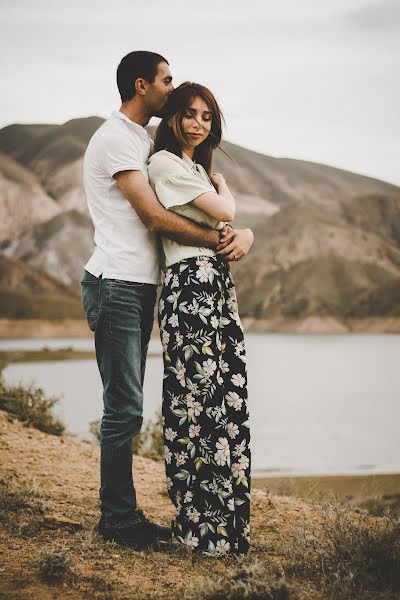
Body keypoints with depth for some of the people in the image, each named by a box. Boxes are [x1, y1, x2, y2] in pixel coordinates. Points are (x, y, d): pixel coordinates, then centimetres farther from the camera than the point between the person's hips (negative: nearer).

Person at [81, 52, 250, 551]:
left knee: (126, 406, 11)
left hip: (139, 286, 10)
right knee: (124, 408, -6)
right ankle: (118, 518, 3)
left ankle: (122, 514, 17)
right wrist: (218, 240, -9)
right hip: (116, 285, -10)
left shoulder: (143, 141, 21)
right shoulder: (115, 139, -10)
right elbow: (156, 218, -16)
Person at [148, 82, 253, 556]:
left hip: (219, 287, 9)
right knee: (199, 399, -9)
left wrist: (246, 237, 1)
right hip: (190, 286, -9)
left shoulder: (198, 167, 24)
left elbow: (232, 223, 21)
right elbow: (223, 211, -8)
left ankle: (225, 517, 12)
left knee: (228, 398, 5)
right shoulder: (165, 164, -4)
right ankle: (204, 526, -4)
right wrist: (223, 186, 12)